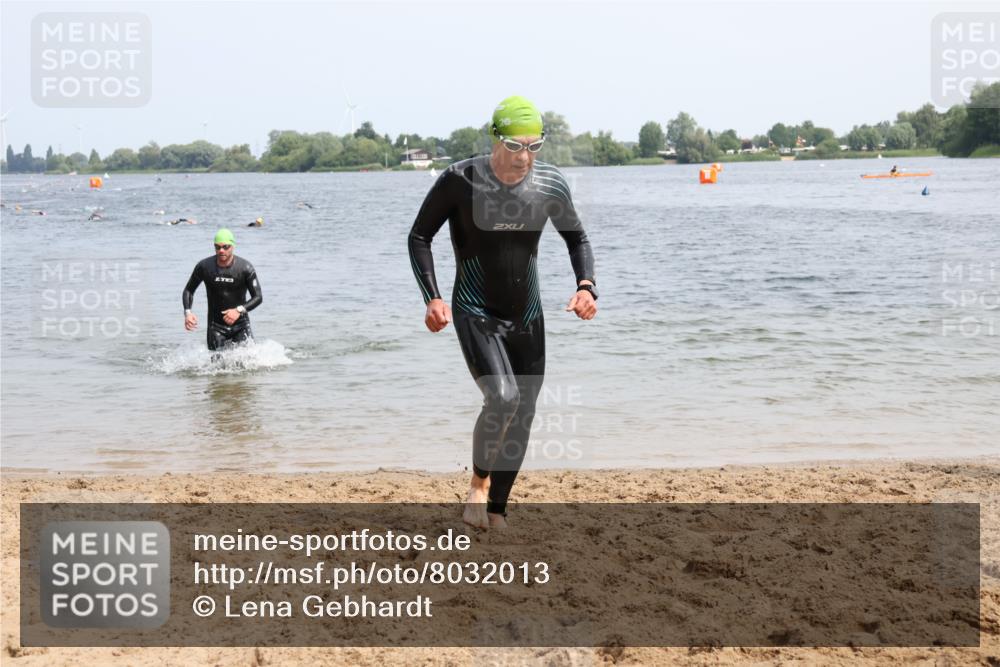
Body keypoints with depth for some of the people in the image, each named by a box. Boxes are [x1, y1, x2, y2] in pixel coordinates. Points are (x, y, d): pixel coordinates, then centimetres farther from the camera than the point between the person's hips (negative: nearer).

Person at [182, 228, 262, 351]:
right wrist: (187, 312, -12)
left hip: (240, 324, -1)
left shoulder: (245, 268, -11)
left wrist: (239, 310, -27)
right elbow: (189, 290, 6)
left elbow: (258, 297, -10)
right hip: (216, 326, 1)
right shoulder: (204, 267, -7)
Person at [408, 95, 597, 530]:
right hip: (475, 315, -4)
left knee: (522, 416, 6)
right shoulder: (459, 181, -15)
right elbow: (419, 237, -5)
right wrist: (432, 298, -17)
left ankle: (496, 510, 22)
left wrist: (585, 286, -8)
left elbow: (577, 239, 11)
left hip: (527, 318, 4)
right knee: (502, 398, -24)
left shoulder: (550, 185, -5)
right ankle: (478, 482, 1)